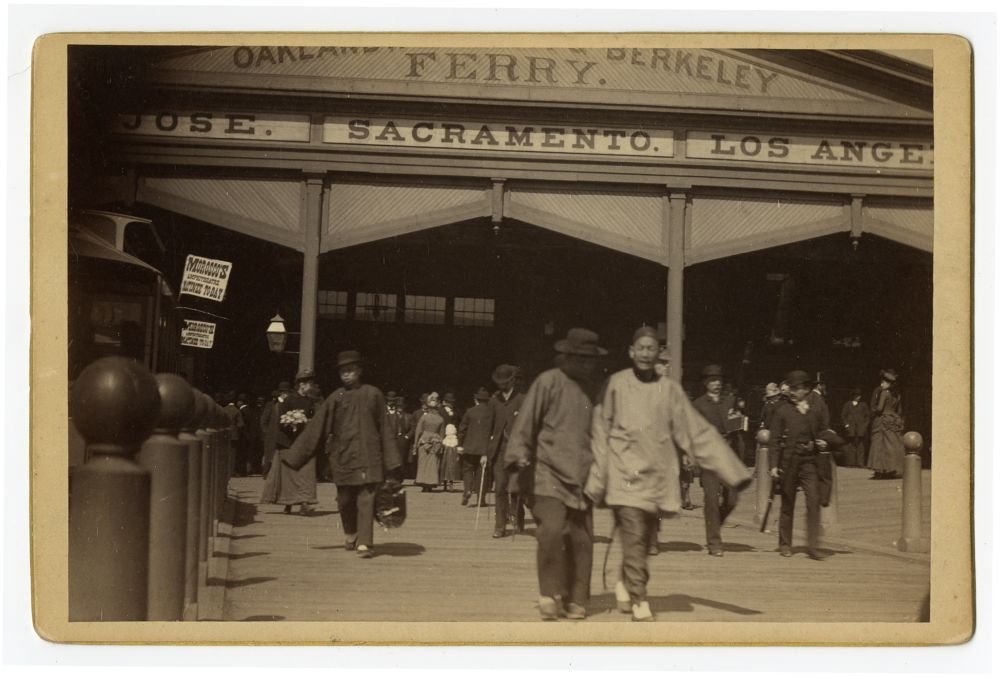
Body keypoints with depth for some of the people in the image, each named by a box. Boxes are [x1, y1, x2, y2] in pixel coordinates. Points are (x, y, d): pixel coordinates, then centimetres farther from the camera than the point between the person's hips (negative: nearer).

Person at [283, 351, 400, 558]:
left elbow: (383, 429, 5)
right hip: (342, 457, 2)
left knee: (366, 500, -9)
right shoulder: (335, 398, 3)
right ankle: (350, 535, 31)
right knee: (345, 500, 8)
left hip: (367, 456, -2)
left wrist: (391, 462, 3)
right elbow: (315, 429, 5)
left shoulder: (373, 395, 2)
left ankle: (364, 542, -9)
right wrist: (294, 457, 3)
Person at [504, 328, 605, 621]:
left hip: (582, 477, 5)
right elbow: (526, 421, -4)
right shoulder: (548, 382, -3)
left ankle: (575, 600, 15)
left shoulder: (590, 388, 12)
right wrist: (520, 454, -14)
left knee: (582, 539, 2)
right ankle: (550, 592, -1)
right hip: (550, 473, -4)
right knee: (552, 530, -19)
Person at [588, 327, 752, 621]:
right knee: (634, 536, -12)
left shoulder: (669, 389, 6)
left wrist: (733, 471, 2)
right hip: (626, 472, -3)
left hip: (658, 474, 3)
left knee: (643, 538, 8)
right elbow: (600, 432, 3)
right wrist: (598, 478, -1)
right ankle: (639, 600, -4)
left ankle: (625, 585, 32)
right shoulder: (616, 384, 1)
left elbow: (698, 432, 7)